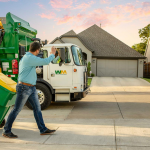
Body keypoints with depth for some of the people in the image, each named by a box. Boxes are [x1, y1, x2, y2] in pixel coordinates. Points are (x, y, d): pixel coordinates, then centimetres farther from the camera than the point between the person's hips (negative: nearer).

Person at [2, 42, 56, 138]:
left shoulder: (26, 57, 12)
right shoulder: (30, 58, -19)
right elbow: (45, 62, -18)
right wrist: (52, 54, -3)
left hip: (31, 88, 10)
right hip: (24, 88, -10)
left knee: (37, 108, 8)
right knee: (16, 110, -1)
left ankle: (43, 129, 14)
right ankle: (6, 131, 11)